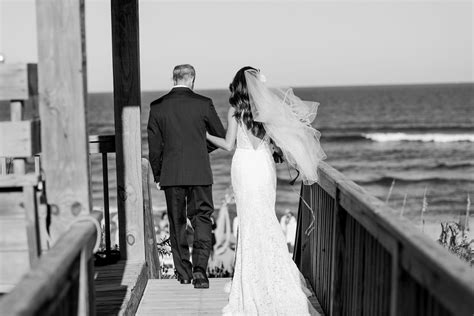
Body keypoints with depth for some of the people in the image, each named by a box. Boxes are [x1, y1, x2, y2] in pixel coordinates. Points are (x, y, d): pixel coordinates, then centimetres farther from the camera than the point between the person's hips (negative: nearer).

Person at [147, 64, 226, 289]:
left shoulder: (157, 107, -1)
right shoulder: (203, 103, -5)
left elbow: (154, 146, 2)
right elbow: (221, 137, 3)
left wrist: (157, 176, 11)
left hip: (171, 174, 2)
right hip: (199, 173, -1)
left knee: (177, 223, 13)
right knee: (201, 219, 6)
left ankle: (183, 272, 21)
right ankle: (199, 269, -7)